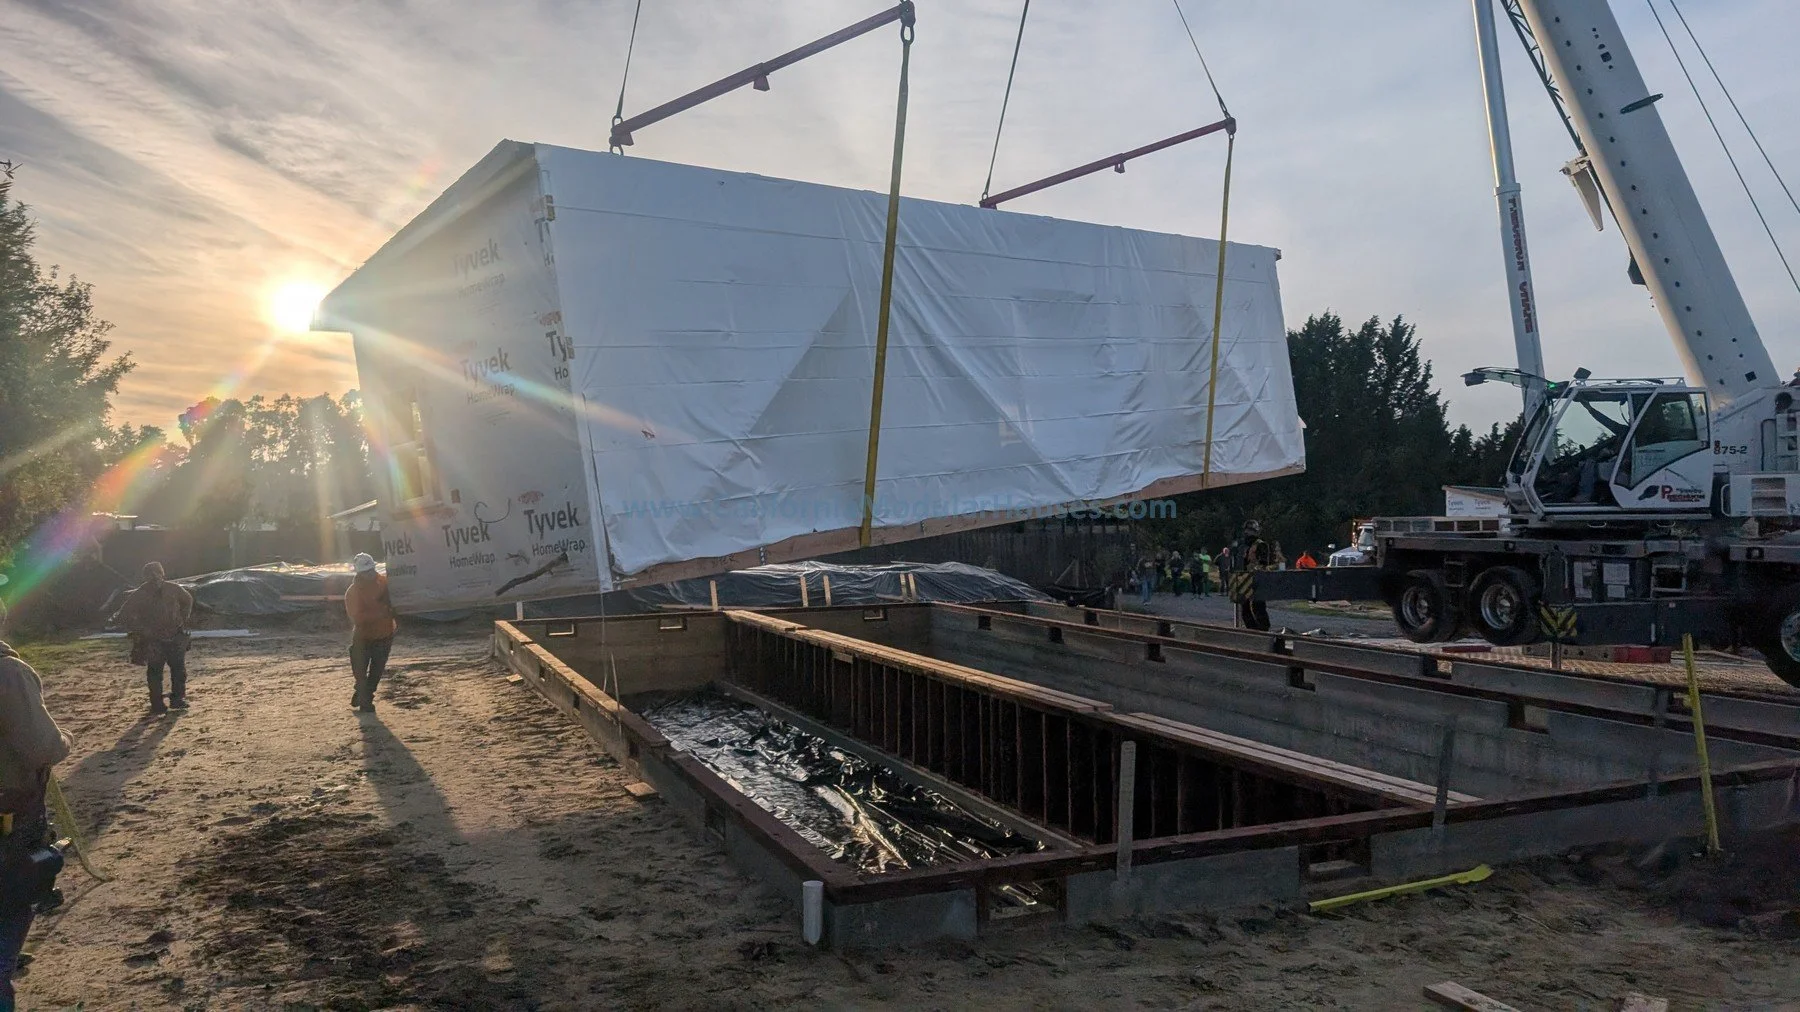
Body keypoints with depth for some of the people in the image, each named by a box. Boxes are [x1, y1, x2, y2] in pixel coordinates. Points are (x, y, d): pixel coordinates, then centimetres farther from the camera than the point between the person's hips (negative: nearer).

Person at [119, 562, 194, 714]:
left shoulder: (172, 589, -4)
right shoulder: (139, 595, -11)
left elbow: (188, 600, 16)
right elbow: (124, 615, -7)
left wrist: (183, 619, 8)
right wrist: (140, 630, -12)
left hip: (175, 637, 3)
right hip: (153, 641, -3)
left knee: (179, 669, 5)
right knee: (155, 672, 2)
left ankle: (178, 698, 18)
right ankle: (157, 704, 11)